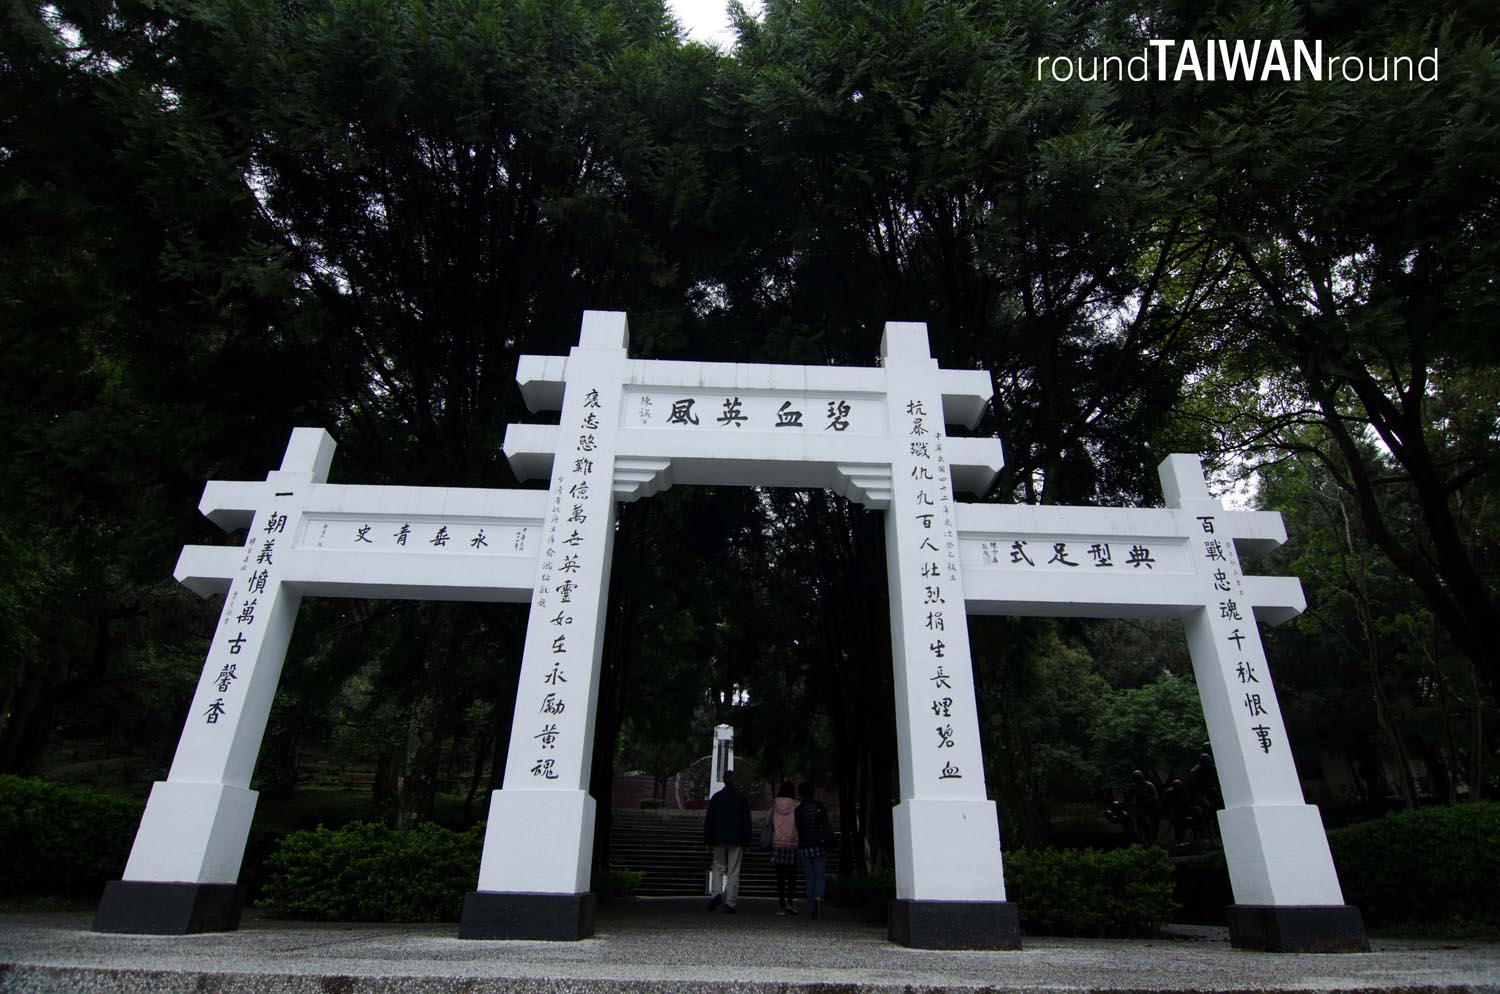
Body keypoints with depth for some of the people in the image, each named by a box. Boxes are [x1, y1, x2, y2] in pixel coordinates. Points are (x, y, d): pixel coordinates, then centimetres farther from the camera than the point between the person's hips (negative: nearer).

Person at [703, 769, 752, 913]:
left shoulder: (716, 797, 2)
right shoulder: (742, 798, 1)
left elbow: (709, 820, 1)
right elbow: (747, 822, 2)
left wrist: (708, 841, 6)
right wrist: (746, 842, 7)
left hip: (719, 839, 1)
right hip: (736, 841, 0)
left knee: (718, 867, 14)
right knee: (733, 873, 3)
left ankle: (717, 893, -8)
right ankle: (729, 904, 0)